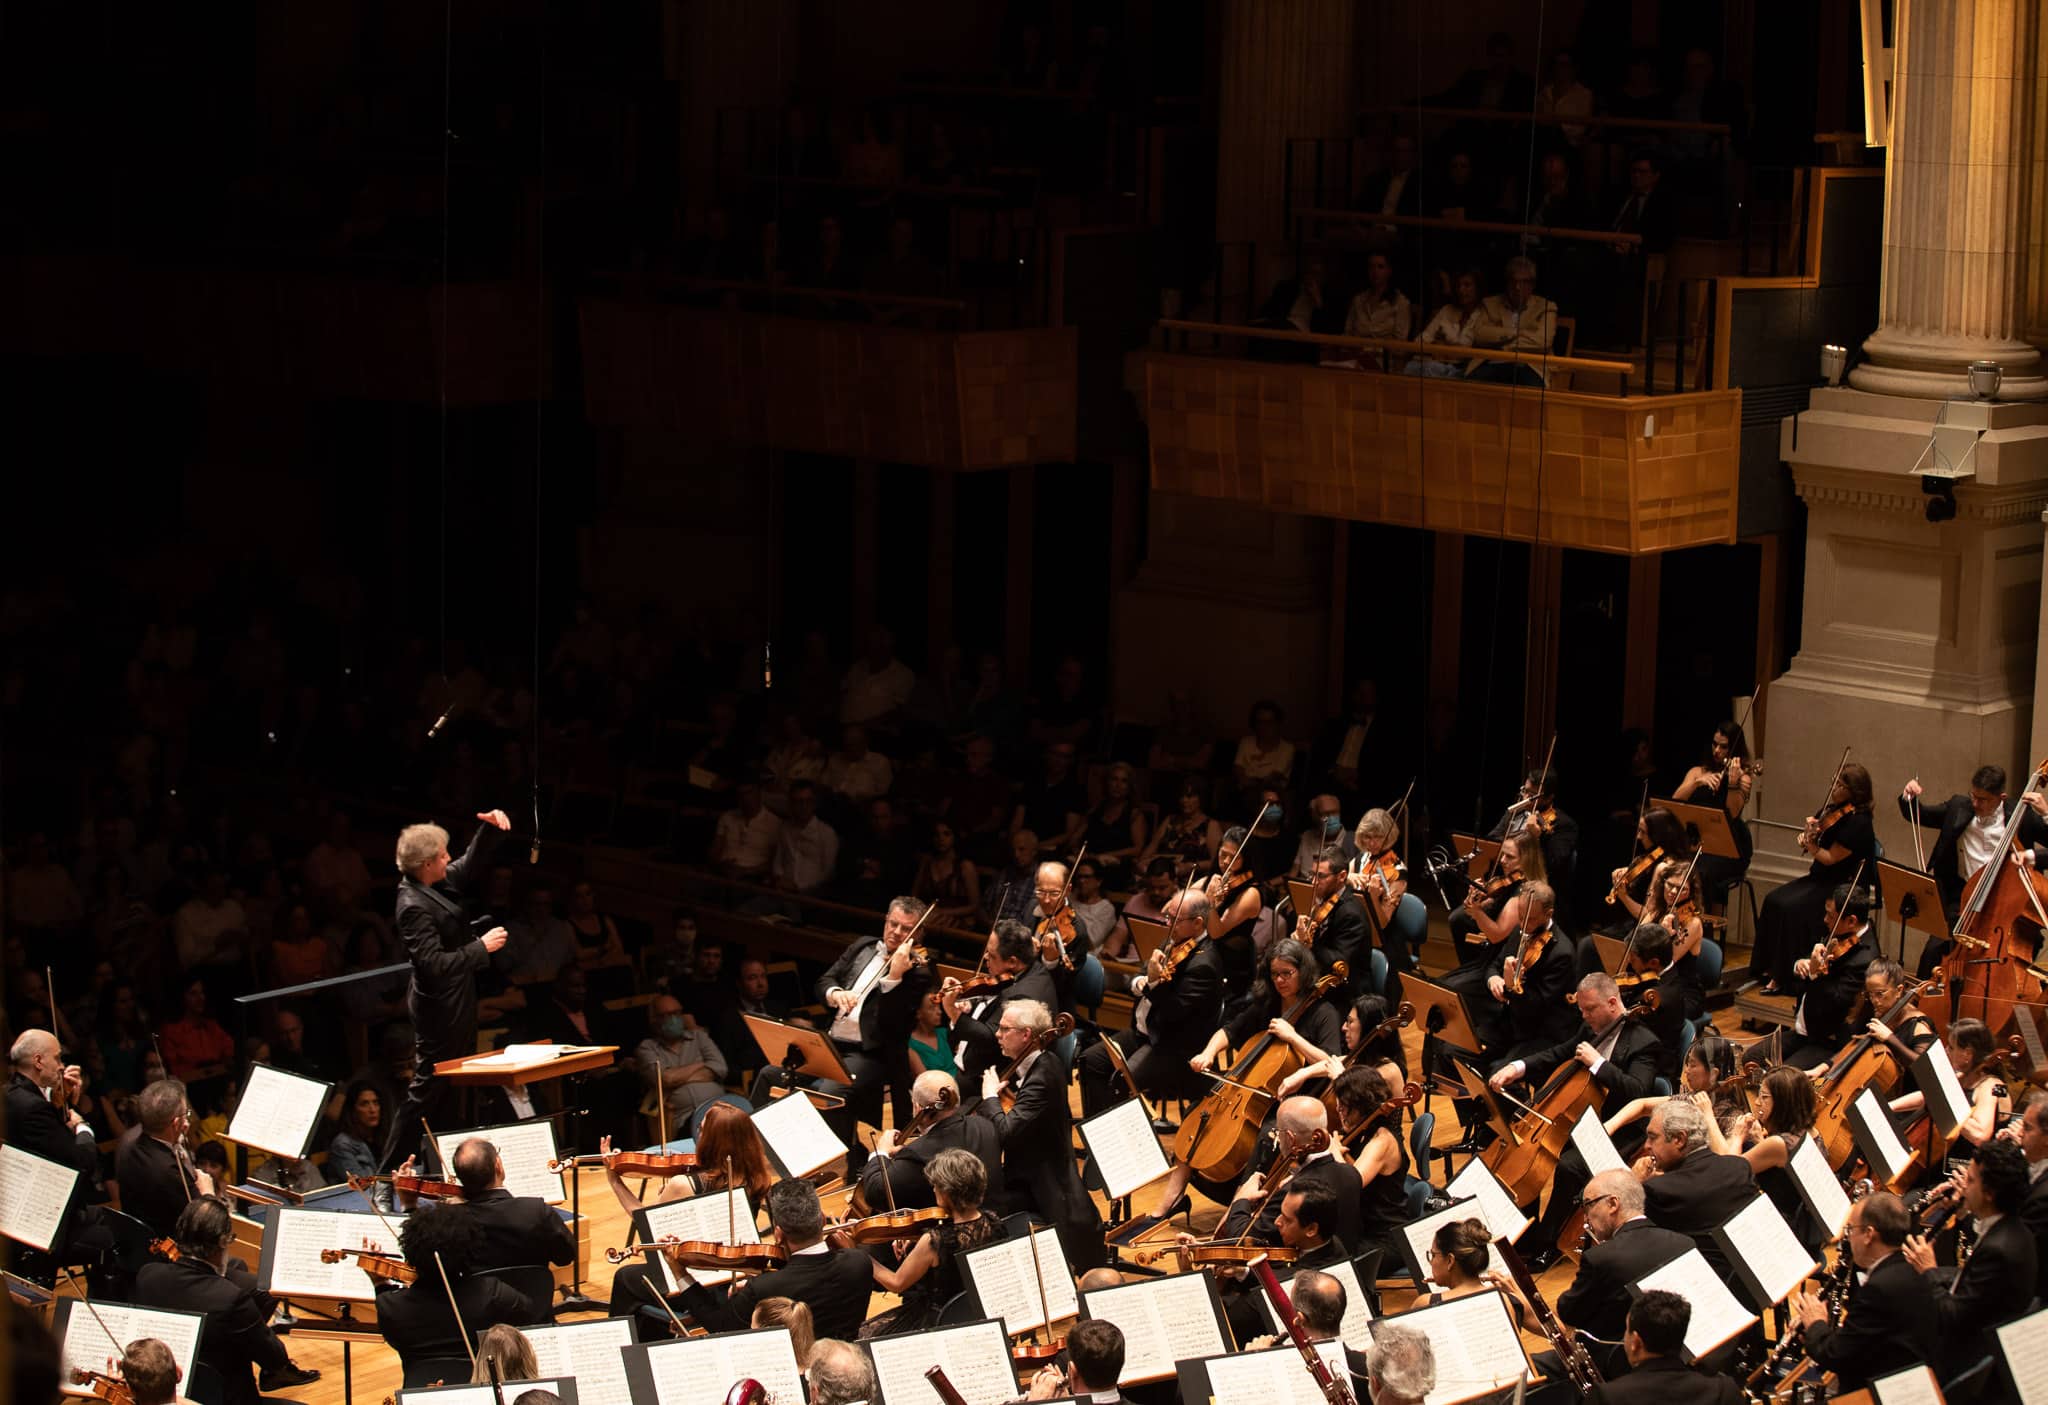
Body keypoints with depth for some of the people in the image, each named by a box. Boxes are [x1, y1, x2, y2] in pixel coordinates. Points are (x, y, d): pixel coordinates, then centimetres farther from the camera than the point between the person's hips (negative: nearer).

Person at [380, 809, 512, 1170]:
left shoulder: (438, 883, -1)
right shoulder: (414, 906, -28)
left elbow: (471, 865, 17)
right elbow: (435, 964, -31)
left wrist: (489, 828, 1)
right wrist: (481, 947, -24)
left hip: (455, 1002, 10)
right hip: (440, 1008, -10)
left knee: (455, 1088, 20)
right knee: (428, 1090, -2)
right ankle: (391, 1170, 6)